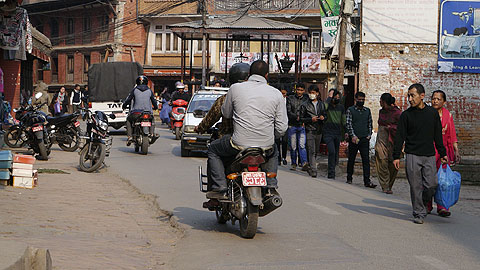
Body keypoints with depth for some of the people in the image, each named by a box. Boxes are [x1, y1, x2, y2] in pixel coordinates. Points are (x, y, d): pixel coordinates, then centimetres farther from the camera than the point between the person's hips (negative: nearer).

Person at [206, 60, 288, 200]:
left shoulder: (235, 88, -4)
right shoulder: (276, 94, 0)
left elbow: (226, 113, 11)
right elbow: (281, 128, 1)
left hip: (239, 144, -2)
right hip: (266, 146, 2)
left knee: (213, 149, 25)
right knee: (273, 152, 39)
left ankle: (220, 189, 13)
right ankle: (271, 187, 26)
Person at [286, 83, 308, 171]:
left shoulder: (306, 100, 9)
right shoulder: (290, 98, 6)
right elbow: (288, 111, -2)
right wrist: (297, 117, -16)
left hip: (302, 125, 0)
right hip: (292, 125, 0)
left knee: (302, 145, -13)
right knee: (293, 146, 3)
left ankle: (304, 163, -20)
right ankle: (293, 164, 12)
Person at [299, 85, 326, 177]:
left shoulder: (321, 104, 11)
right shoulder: (305, 105, -1)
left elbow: (325, 114, 21)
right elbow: (301, 118, 0)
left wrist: (323, 117, -3)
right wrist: (311, 119, -15)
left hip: (319, 131, 5)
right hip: (310, 130, -4)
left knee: (316, 151, 11)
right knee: (311, 151, -12)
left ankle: (310, 167, 27)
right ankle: (313, 170, -14)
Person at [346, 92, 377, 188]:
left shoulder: (367, 111, 12)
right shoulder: (350, 110, 1)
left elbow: (370, 124, 17)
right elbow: (348, 124, -5)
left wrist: (369, 135, 4)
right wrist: (353, 136, -15)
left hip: (365, 139, 2)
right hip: (354, 139, -2)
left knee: (366, 160, -5)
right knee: (351, 159, 7)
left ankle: (367, 181, -8)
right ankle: (349, 178, 20)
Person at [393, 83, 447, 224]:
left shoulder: (433, 113, 8)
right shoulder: (406, 115, 0)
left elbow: (438, 135, 15)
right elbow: (399, 136, 0)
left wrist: (442, 153, 15)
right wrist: (396, 156, -7)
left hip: (429, 156, 2)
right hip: (412, 156, -2)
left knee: (432, 185, -4)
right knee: (416, 187, -3)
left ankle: (423, 203, 22)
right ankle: (419, 213, 7)